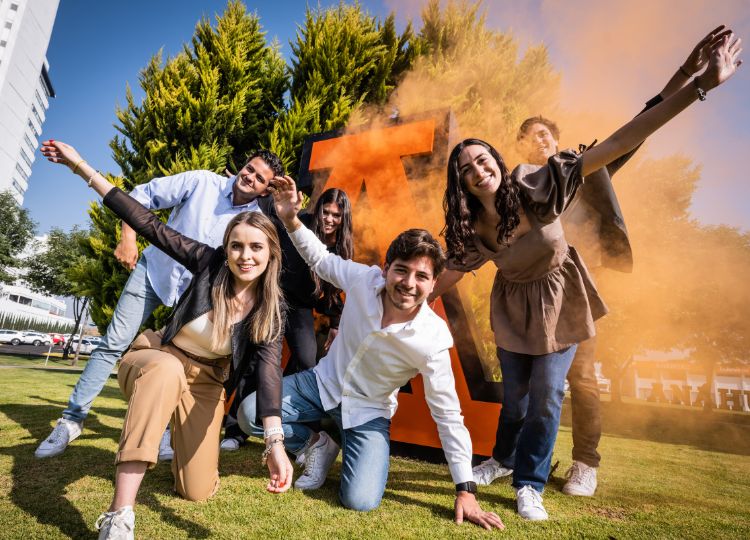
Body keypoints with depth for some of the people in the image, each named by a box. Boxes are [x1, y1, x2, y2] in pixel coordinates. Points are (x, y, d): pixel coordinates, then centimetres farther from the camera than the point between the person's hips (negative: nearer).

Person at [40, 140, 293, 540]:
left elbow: (269, 368, -29)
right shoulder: (210, 264, -18)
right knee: (167, 370, -41)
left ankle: (186, 435, 33)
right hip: (156, 359, -1)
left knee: (198, 491, -2)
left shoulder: (271, 309, -17)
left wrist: (274, 443, -43)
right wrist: (81, 166, -18)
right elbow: (150, 225, -18)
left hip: (204, 382, 2)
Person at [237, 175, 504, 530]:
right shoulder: (364, 279, -22)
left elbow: (448, 416, -18)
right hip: (323, 382, 3)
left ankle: (348, 446, 15)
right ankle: (318, 444, 13)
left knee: (361, 501, -20)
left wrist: (465, 490, -15)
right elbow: (321, 259, -1)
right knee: (249, 414, -14)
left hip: (368, 411, -2)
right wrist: (290, 219, -16)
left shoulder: (433, 340, -27)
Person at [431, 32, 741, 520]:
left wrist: (703, 84, -33)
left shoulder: (537, 186, -25)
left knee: (546, 395, -1)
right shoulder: (472, 229, -16)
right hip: (513, 306, 2)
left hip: (558, 300, -2)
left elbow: (619, 144, -30)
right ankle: (502, 459, 44)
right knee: (514, 395, 13)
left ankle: (529, 485, 20)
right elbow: (449, 274, -3)